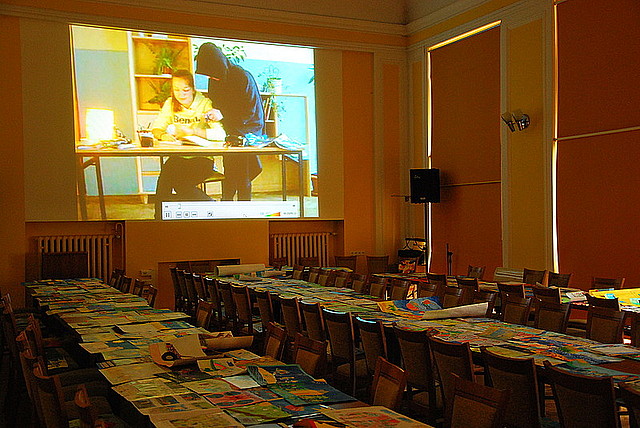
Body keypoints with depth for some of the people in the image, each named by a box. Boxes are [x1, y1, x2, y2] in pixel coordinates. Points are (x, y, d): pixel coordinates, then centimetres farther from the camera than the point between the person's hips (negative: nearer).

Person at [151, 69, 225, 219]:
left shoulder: (205, 104, -4)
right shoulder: (170, 104, 10)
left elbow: (220, 133, -17)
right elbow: (156, 128, 8)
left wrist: (191, 131, -24)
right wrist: (162, 135, -16)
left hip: (202, 158, -3)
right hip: (178, 157, 4)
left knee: (179, 181, -29)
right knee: (166, 173, -29)